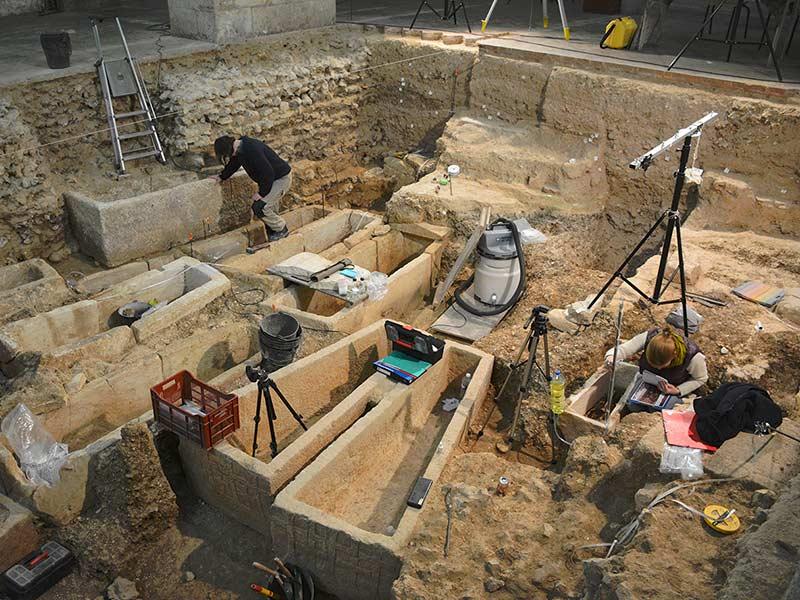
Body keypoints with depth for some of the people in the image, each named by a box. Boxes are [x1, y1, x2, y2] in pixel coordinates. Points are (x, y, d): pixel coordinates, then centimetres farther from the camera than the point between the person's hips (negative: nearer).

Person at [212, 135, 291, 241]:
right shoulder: (240, 148, 1)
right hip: (272, 177, 10)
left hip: (282, 178, -10)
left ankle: (281, 230, 6)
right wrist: (222, 176, 28)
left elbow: (268, 173, -29)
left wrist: (262, 192, -19)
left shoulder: (252, 151, -31)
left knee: (259, 207, -10)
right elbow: (233, 163, 24)